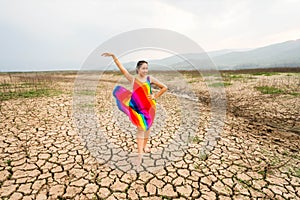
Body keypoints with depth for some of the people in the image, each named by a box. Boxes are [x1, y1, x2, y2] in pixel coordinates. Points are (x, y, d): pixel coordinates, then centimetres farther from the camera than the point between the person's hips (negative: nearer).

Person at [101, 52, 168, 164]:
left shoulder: (150, 78, -4)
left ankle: (145, 145, 38)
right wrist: (113, 56, -9)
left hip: (149, 107, 2)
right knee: (141, 129, 3)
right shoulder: (132, 79, -4)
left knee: (147, 127, 16)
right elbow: (121, 68, -4)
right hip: (138, 107, -2)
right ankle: (140, 151, 14)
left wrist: (155, 96, -5)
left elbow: (164, 87, 1)